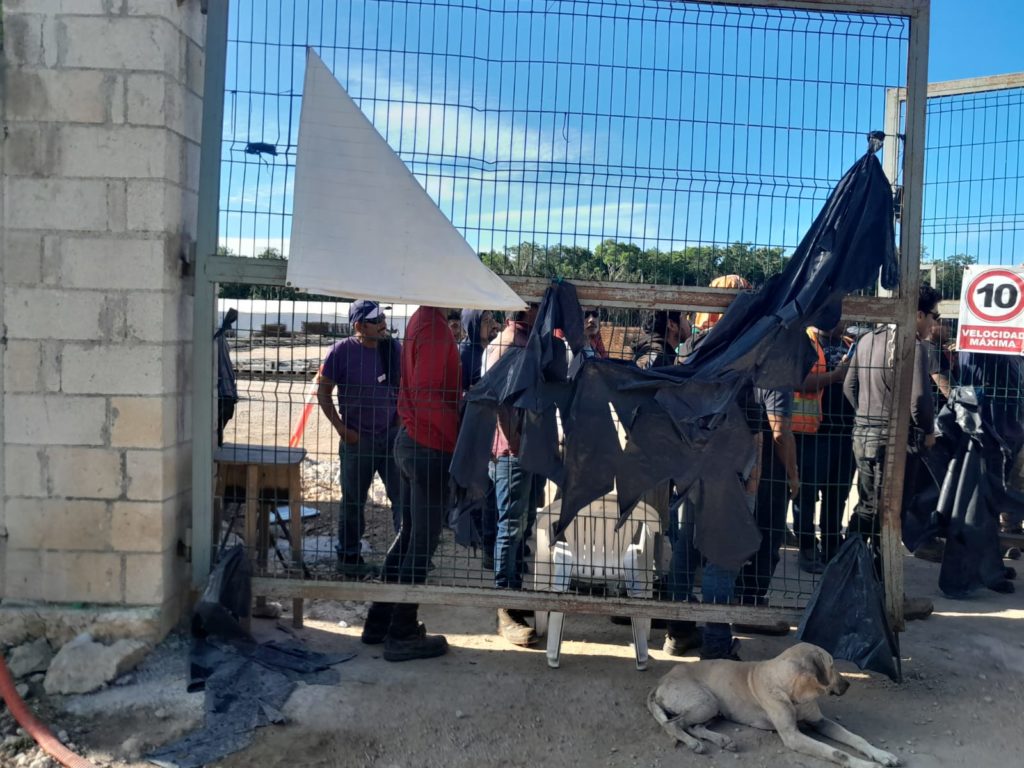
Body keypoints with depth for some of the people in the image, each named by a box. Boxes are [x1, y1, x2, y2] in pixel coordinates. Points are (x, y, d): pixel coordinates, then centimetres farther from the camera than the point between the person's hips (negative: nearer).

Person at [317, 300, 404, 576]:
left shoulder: (394, 348, 2)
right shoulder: (342, 351, -10)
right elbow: (323, 393, -5)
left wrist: (401, 421, 5)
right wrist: (341, 428, -10)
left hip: (392, 435, 3)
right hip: (357, 438, -3)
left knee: (403, 497, 5)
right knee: (353, 501, 9)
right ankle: (348, 556, 24)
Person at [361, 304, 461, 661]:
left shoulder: (421, 320, 11)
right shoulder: (435, 327, -19)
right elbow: (427, 397, -23)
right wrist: (462, 437, -14)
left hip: (411, 440, 10)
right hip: (432, 448, -9)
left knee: (409, 533, 18)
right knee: (423, 541, 1)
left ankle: (379, 622, 28)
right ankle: (402, 635, 13)